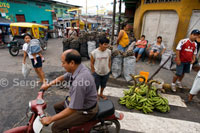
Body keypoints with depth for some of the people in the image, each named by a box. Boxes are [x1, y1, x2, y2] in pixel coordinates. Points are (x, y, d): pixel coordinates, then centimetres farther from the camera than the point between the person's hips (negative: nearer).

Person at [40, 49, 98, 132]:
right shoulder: (76, 69, -9)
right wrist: (48, 85, 9)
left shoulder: (80, 80, -38)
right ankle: (65, 126, 43)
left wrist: (51, 119, -20)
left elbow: (72, 109, -30)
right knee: (57, 107, 23)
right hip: (78, 101, 9)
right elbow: (63, 77, 13)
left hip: (85, 111, -9)